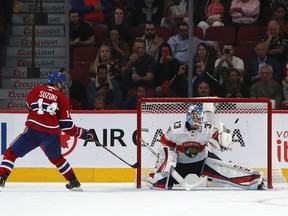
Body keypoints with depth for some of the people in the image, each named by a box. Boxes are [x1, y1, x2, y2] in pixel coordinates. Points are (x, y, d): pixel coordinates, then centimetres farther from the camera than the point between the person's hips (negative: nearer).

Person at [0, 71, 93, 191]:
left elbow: (29, 105, 23)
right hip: (51, 134, 2)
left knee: (11, 153, 7)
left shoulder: (37, 90, 8)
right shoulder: (63, 99, 7)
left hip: (33, 130, -2)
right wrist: (82, 133, 16)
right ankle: (73, 182, 30)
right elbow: (66, 125, 4)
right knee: (56, 158, 28)